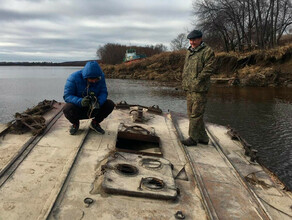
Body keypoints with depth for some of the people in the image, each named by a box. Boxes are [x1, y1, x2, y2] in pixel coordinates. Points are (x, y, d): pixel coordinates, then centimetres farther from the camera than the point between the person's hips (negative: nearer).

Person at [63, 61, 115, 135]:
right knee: (67, 108, -35)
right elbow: (67, 96, -24)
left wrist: (98, 103, -34)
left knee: (110, 104, -19)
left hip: (92, 109, 3)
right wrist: (80, 101, -43)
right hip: (78, 109, -2)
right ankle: (75, 123, 2)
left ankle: (95, 123, 7)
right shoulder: (74, 78, -22)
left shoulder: (101, 77, -11)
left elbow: (103, 92, -11)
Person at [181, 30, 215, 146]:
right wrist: (184, 82, 14)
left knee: (196, 114, -7)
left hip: (199, 89, -9)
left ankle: (193, 138, 2)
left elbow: (209, 69, -14)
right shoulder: (189, 51, 20)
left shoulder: (207, 51, -5)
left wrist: (197, 80, -16)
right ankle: (203, 137, 23)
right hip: (189, 88, 9)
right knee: (191, 113, 12)